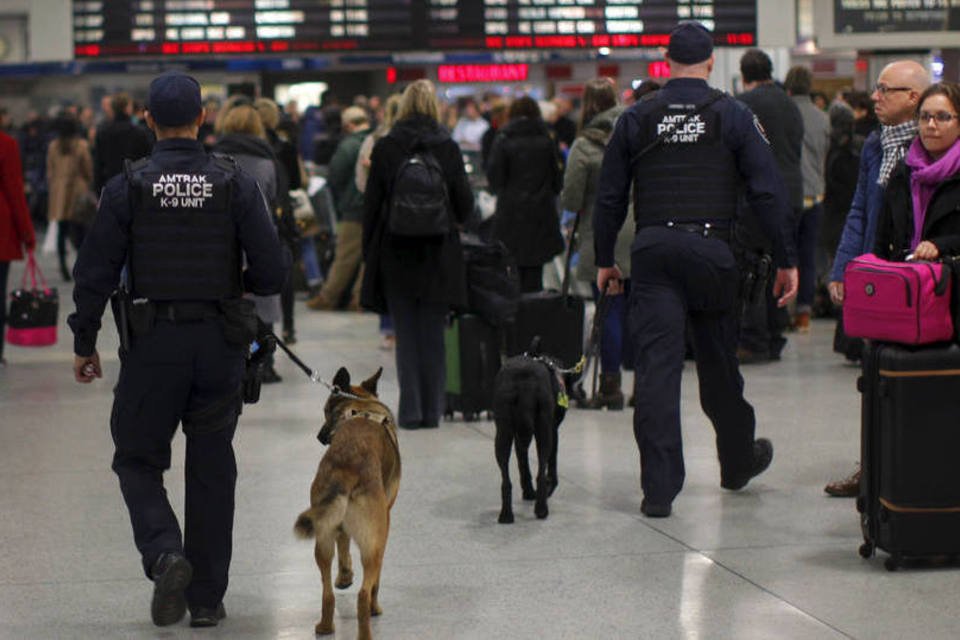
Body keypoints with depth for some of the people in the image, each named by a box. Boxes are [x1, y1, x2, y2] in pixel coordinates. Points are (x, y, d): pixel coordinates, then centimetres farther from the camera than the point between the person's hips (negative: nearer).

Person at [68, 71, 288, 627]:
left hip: (151, 344, -1)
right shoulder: (236, 184, -4)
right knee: (212, 468, 12)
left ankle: (165, 553, -13)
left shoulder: (128, 187, -5)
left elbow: (96, 273, -5)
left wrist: (85, 344, 7)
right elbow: (273, 271, -7)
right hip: (220, 345, 1)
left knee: (138, 458, 13)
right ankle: (207, 598, 15)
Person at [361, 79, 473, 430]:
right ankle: (431, 410, 9)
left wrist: (369, 253, 7)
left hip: (396, 255, 0)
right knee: (433, 334, 7)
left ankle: (411, 410, 3)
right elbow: (465, 205, 1)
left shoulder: (384, 148, -3)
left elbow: (371, 204, -2)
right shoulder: (448, 148, -4)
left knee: (406, 334, 5)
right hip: (438, 256, 0)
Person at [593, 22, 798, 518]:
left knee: (656, 366, -3)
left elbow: (609, 195, 9)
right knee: (719, 363, 15)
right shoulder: (732, 115, 2)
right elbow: (768, 191, -1)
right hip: (712, 249, 0)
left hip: (653, 250, 0)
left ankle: (659, 489, -8)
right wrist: (785, 261, 4)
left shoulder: (637, 118, 7)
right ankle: (738, 462, 35)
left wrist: (604, 260, 17)